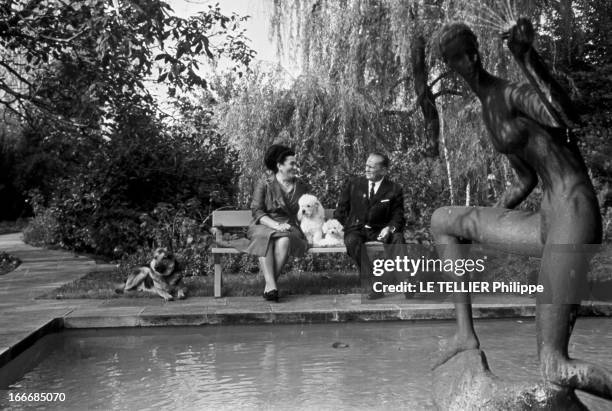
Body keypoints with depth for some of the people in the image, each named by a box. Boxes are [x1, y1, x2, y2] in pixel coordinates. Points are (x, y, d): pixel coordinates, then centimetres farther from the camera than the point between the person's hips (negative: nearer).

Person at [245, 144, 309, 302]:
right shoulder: (264, 184, 7)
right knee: (266, 238, -38)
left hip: (290, 229, 1)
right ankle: (271, 285, -43)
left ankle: (269, 284, -33)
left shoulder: (301, 187, 18)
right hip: (264, 226, -1)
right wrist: (276, 225, -17)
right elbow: (257, 211, -2)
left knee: (284, 240, -36)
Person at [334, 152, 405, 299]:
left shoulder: (394, 190, 6)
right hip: (356, 229, 0)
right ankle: (373, 284, -40)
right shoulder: (354, 184, 11)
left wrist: (390, 228, -19)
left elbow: (398, 217, 2)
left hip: (379, 231, 0)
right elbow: (341, 210, 16)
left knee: (398, 237, -32)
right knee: (352, 241, -35)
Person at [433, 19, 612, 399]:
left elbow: (563, 118, -27)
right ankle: (466, 333, 18)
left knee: (556, 368, -12)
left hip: (574, 212, -9)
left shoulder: (511, 94, -5)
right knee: (442, 220, 22)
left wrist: (526, 55, -24)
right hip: (545, 222, 9)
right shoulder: (488, 111, 19)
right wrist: (489, 221, 20)